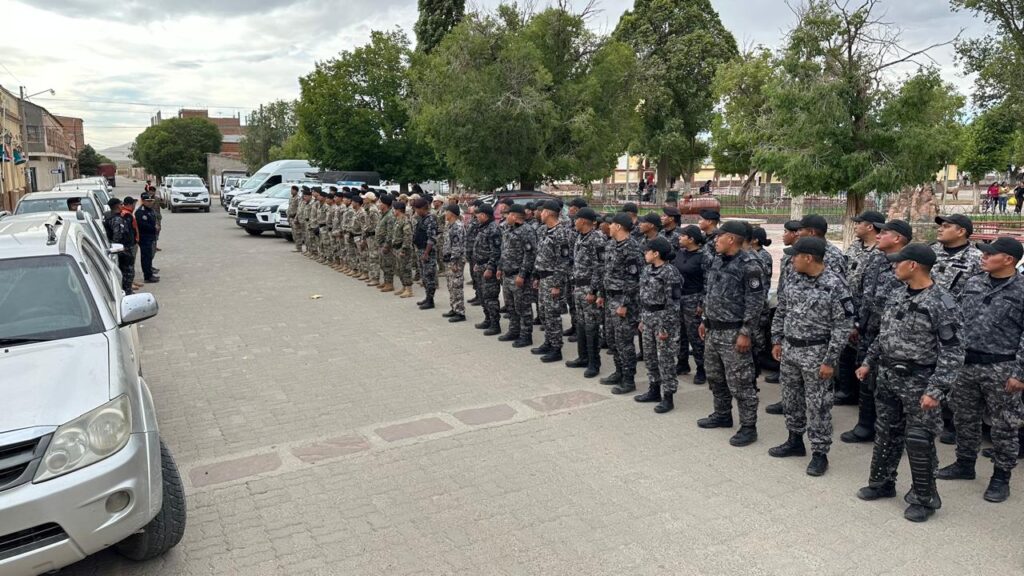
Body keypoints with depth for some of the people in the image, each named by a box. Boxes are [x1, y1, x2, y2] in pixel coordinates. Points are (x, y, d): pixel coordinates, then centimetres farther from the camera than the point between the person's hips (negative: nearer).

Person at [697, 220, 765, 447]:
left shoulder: (748, 265, -16)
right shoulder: (718, 261, 10)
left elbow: (755, 302, -17)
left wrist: (745, 333, -20)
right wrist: (705, 320, 18)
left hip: (733, 333, -9)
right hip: (713, 330, 9)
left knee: (740, 383, -2)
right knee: (715, 376, 19)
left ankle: (748, 427, 9)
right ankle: (722, 415, 35)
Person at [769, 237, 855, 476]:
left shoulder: (835, 285, -17)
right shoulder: (794, 279, 3)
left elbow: (843, 326, -16)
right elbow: (781, 311, 14)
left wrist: (830, 360, -17)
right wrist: (777, 340, 11)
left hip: (816, 353, -7)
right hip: (789, 349, 7)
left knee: (817, 405, 3)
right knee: (791, 399, 17)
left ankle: (820, 453, 15)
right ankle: (795, 441, 34)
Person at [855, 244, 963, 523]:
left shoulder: (943, 304, -17)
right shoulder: (898, 295, 6)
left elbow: (953, 353, -18)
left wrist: (936, 390, -22)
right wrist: (869, 362, 16)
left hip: (918, 381, -7)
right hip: (887, 377, 7)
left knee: (919, 441, 2)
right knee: (886, 433, 17)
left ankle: (924, 499, 19)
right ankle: (881, 483, 33)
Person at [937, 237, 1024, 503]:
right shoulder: (973, 283, 6)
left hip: (1001, 369, -5)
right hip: (965, 363, 5)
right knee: (965, 418, 16)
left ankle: (1001, 477, 20)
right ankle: (964, 464, 32)